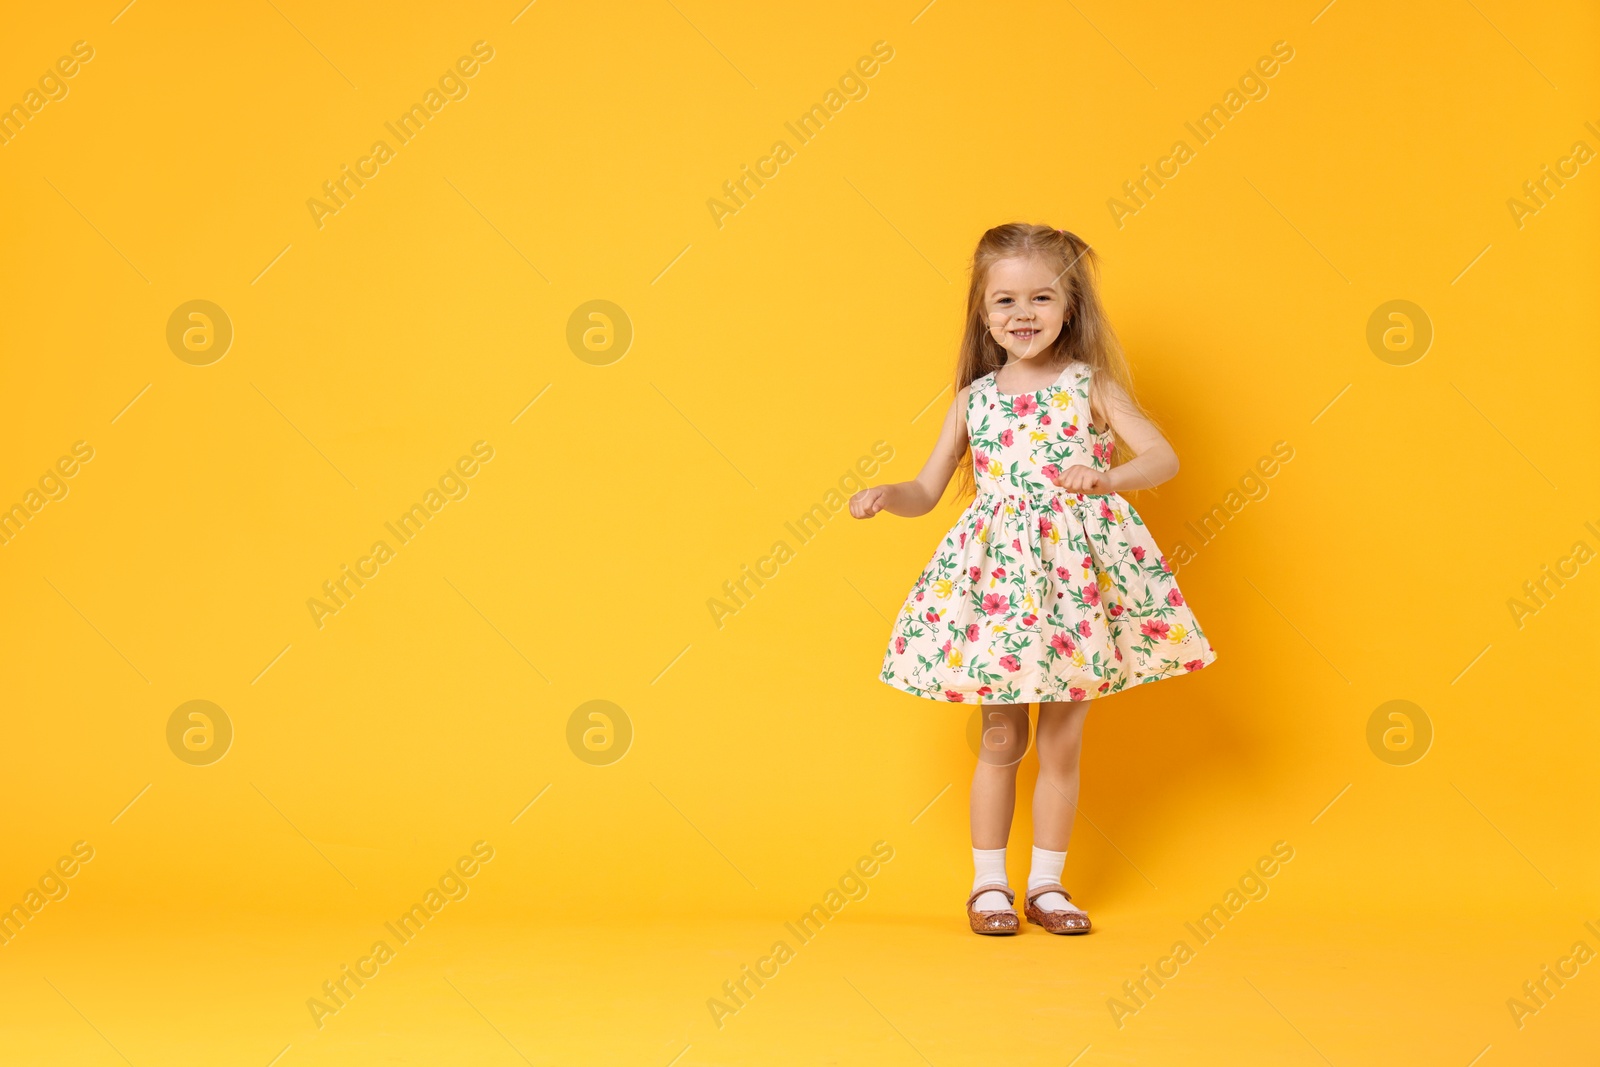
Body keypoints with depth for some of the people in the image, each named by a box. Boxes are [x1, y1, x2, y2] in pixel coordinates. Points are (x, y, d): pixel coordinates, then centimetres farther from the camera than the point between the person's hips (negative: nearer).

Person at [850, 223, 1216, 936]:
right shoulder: (974, 398, 6)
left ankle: (1047, 884, 22)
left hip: (1078, 571, -1)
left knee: (1062, 742, 8)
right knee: (1001, 739, 7)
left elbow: (1164, 456, -10)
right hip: (996, 575, 1)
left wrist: (1108, 477, -29)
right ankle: (989, 884, 21)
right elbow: (927, 490, 9)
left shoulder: (1090, 387, 0)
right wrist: (886, 496, -12)